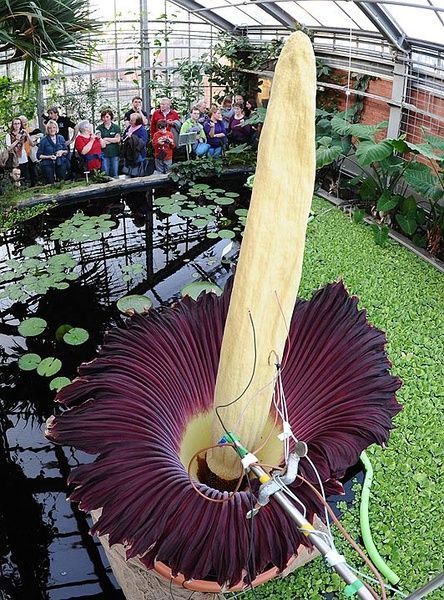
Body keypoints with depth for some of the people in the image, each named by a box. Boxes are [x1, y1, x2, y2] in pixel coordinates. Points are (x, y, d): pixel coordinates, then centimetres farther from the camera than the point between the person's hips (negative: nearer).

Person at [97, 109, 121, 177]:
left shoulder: (116, 127, 7)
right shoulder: (99, 128, 5)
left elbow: (118, 139, -1)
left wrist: (106, 139, -5)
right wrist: (113, 140, -8)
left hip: (114, 153, 1)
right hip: (104, 153, -1)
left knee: (115, 173, 6)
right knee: (105, 174, 0)